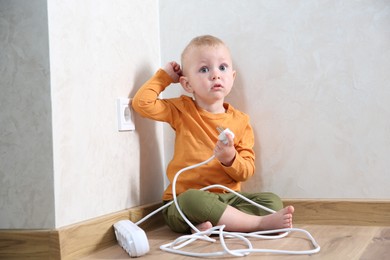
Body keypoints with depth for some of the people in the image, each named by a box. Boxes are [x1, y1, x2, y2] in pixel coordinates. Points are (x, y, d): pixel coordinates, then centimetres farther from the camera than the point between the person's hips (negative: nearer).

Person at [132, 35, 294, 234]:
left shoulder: (240, 121, 4)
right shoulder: (182, 111, 4)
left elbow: (246, 171, 3)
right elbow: (142, 102, -7)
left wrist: (230, 158, -18)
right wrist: (165, 76, 4)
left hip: (228, 197, 3)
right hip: (184, 200, -3)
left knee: (272, 201, -16)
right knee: (192, 199, -37)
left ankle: (214, 223, -29)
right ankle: (260, 222, -27)